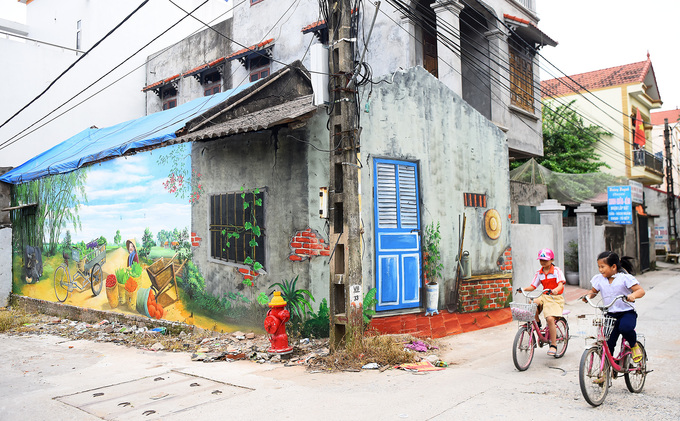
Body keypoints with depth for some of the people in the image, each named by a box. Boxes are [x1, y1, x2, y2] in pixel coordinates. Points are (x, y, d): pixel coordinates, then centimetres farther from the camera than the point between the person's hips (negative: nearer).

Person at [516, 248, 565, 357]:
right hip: (544, 296, 4)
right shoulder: (539, 273, 8)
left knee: (550, 318, -23)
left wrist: (555, 290, -42)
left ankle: (553, 345, -10)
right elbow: (533, 286, 5)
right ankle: (537, 323, -1)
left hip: (555, 298, -4)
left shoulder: (557, 271, -6)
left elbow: (561, 284, -20)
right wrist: (524, 289, -14)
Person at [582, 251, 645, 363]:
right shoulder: (599, 279, 3)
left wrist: (633, 295, -34)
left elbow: (641, 291, -13)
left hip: (627, 313, -4)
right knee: (608, 344, -3)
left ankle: (634, 345, -2)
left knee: (625, 328, -34)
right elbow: (594, 291, 17)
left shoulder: (625, 278, -10)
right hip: (610, 315, 4)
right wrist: (589, 295, -5)